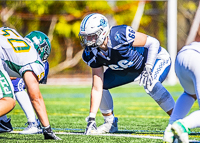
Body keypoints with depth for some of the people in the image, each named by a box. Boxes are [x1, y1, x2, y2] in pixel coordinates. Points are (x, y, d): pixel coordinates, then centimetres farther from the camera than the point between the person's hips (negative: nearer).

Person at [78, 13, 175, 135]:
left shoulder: (120, 35, -38)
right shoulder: (92, 55, -18)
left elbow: (153, 42, -26)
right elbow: (97, 89, -16)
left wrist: (148, 69, -36)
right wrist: (91, 119, -21)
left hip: (156, 59, -6)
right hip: (129, 69, 6)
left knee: (151, 85, -36)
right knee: (101, 84, -6)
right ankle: (110, 123, 14)